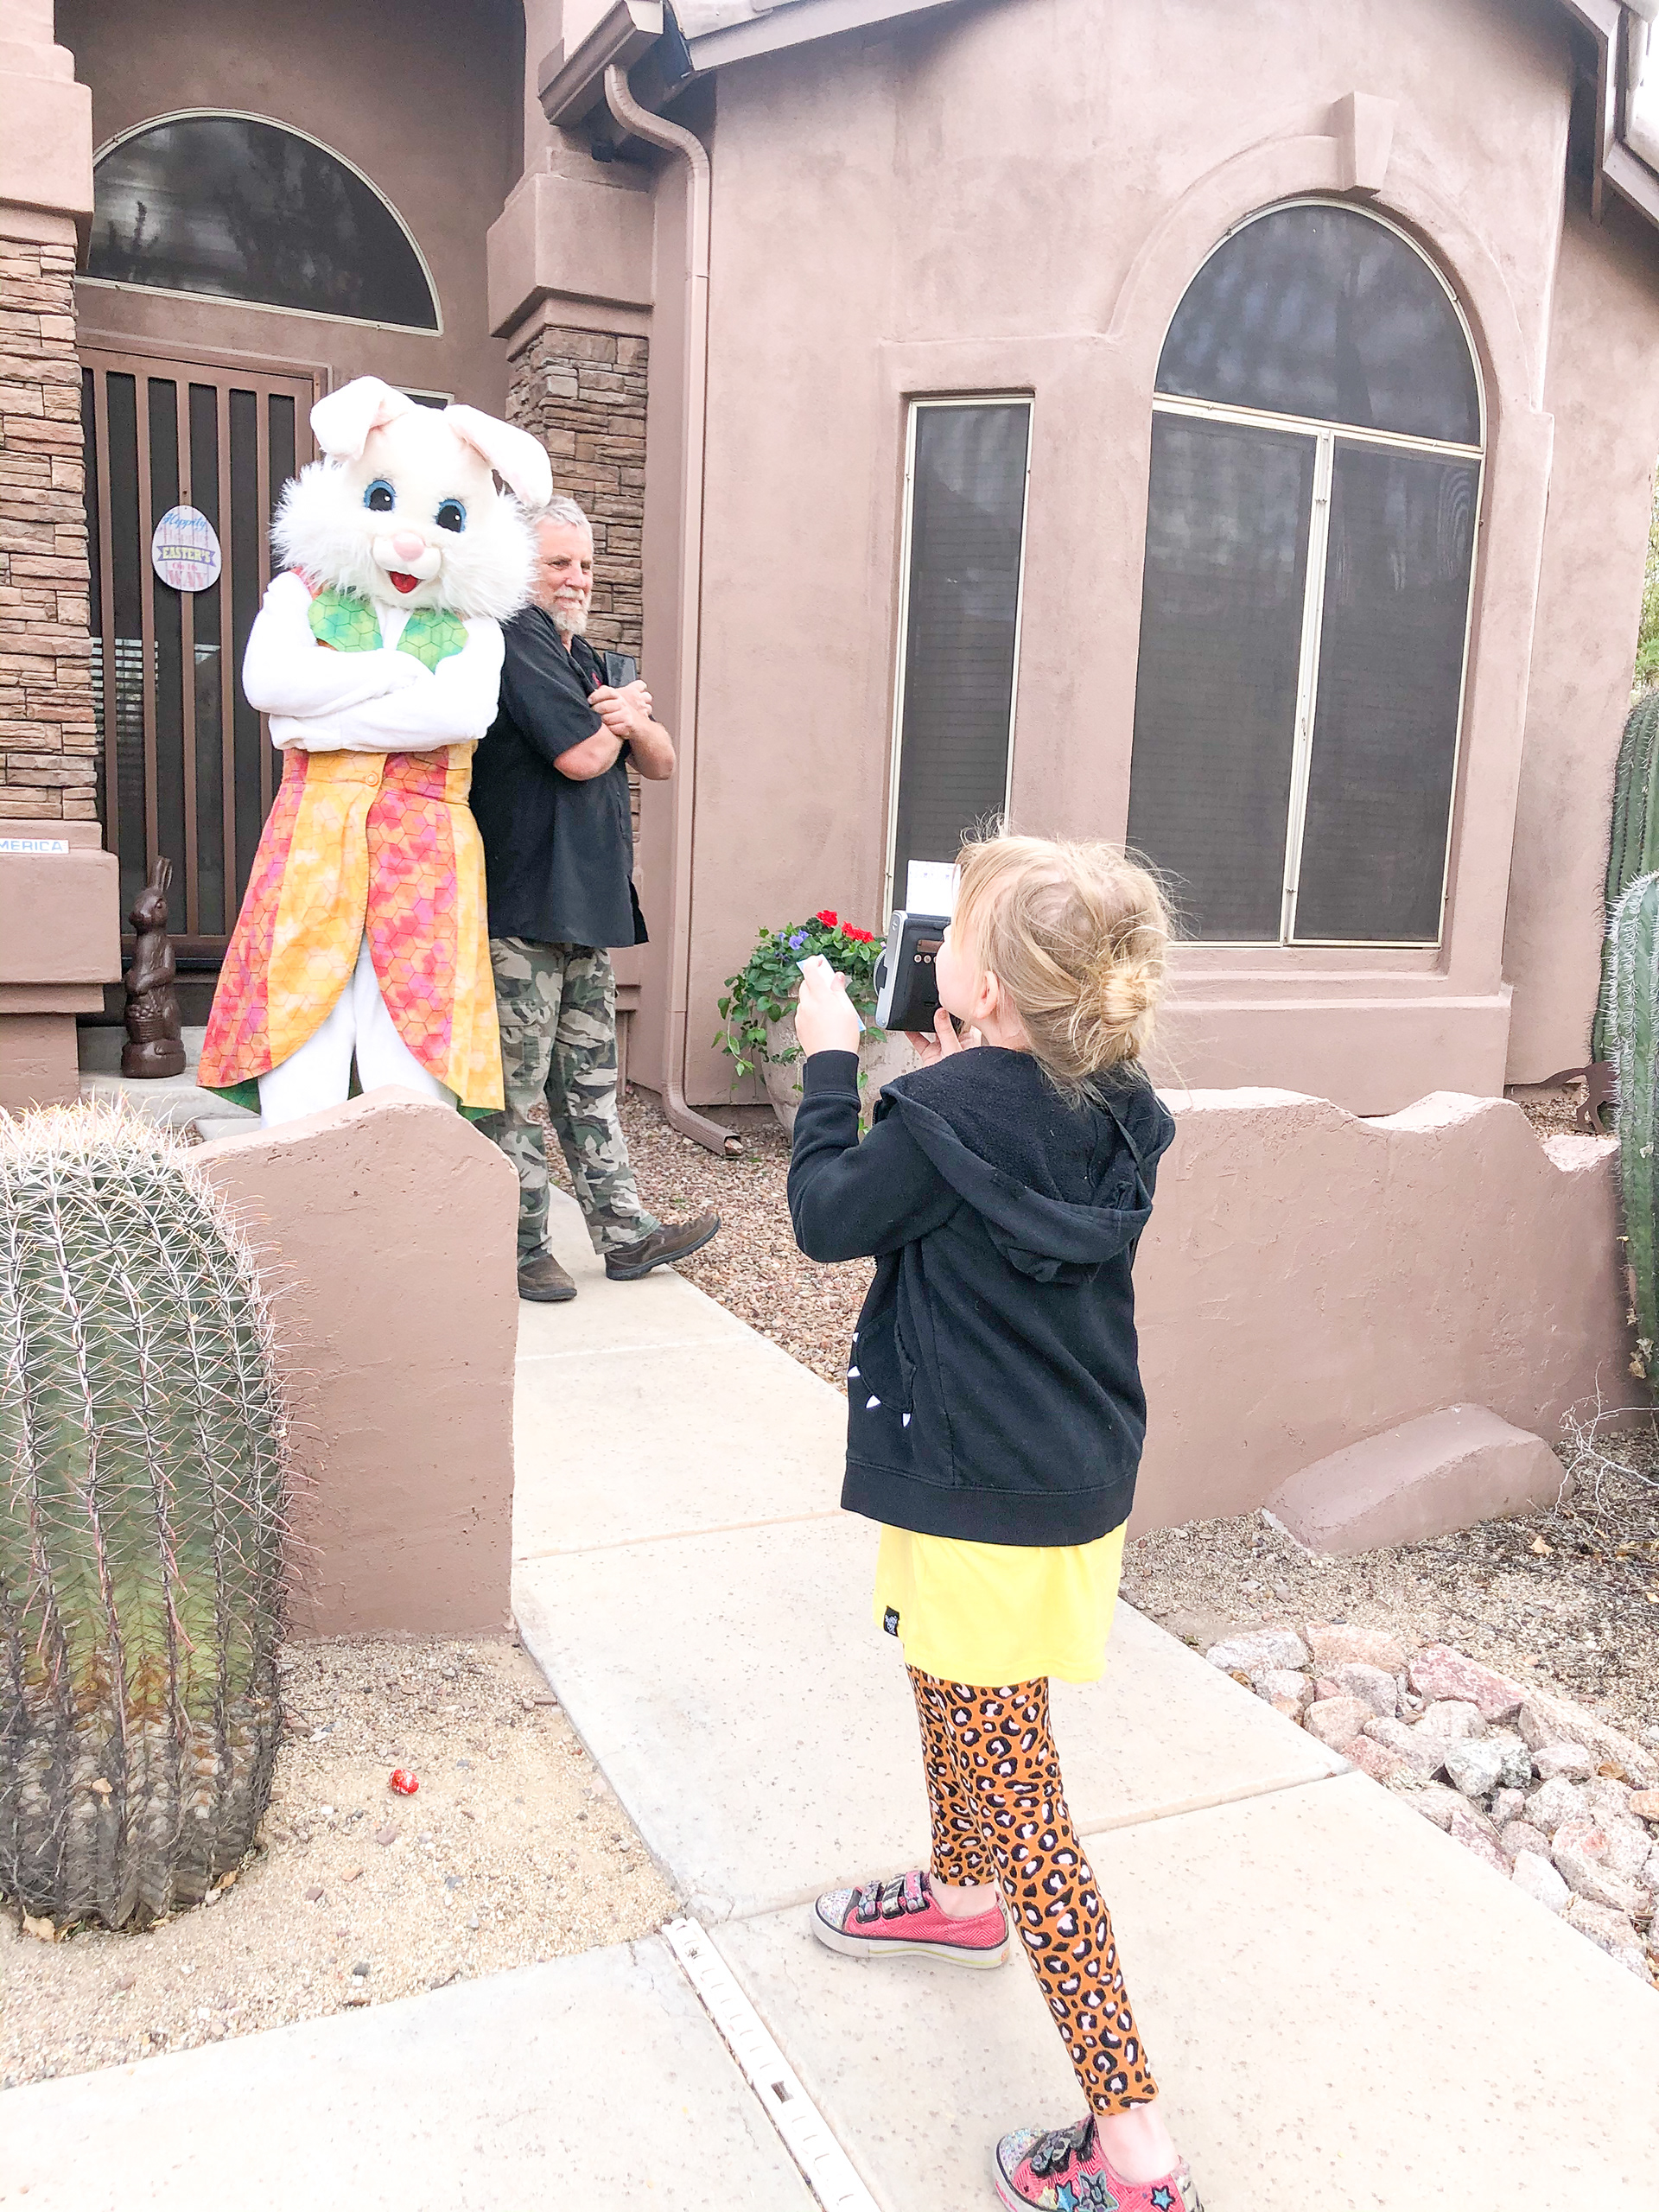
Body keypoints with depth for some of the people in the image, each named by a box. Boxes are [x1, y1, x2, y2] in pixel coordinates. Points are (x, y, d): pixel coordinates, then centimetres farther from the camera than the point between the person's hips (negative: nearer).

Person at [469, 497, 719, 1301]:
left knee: (590, 1082, 14)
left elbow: (661, 763, 17)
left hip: (588, 904, 9)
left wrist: (632, 721, -5)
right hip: (521, 904, -9)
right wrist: (621, 713, 3)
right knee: (516, 1085, 0)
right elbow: (580, 756, -18)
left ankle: (624, 1232, 19)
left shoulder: (590, 660, 21)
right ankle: (521, 1246, 9)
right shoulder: (515, 640, -8)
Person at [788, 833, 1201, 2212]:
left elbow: (828, 1217, -11)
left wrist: (833, 1061, -3)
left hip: (989, 1503, -9)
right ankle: (964, 1898, 55)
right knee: (949, 1685, 31)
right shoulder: (1108, 1111, -3)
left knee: (1017, 1799, 3)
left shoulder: (953, 1113, -25)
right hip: (1081, 1470, 9)